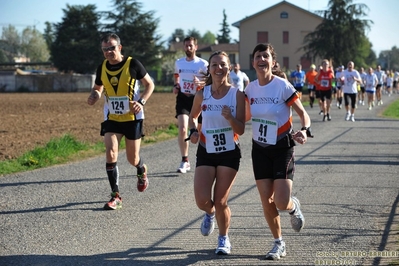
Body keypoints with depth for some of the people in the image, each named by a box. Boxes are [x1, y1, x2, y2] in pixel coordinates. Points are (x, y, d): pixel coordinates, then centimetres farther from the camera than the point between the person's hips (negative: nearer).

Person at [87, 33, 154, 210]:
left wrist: (141, 102, -19)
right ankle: (116, 196, -8)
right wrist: (94, 96, -9)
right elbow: (97, 88, 16)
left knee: (132, 158, 6)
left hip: (133, 118, -3)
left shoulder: (132, 64, -12)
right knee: (110, 153, -15)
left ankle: (142, 171, 45)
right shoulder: (102, 67, -1)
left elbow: (149, 84, -3)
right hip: (112, 119, 3)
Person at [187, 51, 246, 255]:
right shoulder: (202, 94, -4)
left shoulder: (237, 94, -10)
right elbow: (193, 116, 15)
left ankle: (224, 239, 25)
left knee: (220, 202, -1)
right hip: (206, 152, 2)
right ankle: (210, 213, 28)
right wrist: (193, 131, -5)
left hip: (229, 153, -2)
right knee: (202, 201, -10)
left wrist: (230, 118, -29)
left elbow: (240, 130, -10)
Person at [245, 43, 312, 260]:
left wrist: (304, 130, -31)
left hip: (282, 148, -4)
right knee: (266, 200, 2)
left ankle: (294, 207, 26)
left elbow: (303, 113, -12)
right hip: (260, 149, 4)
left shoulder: (283, 86, -15)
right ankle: (279, 244, 20)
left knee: (281, 202, -12)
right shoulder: (250, 89, -1)